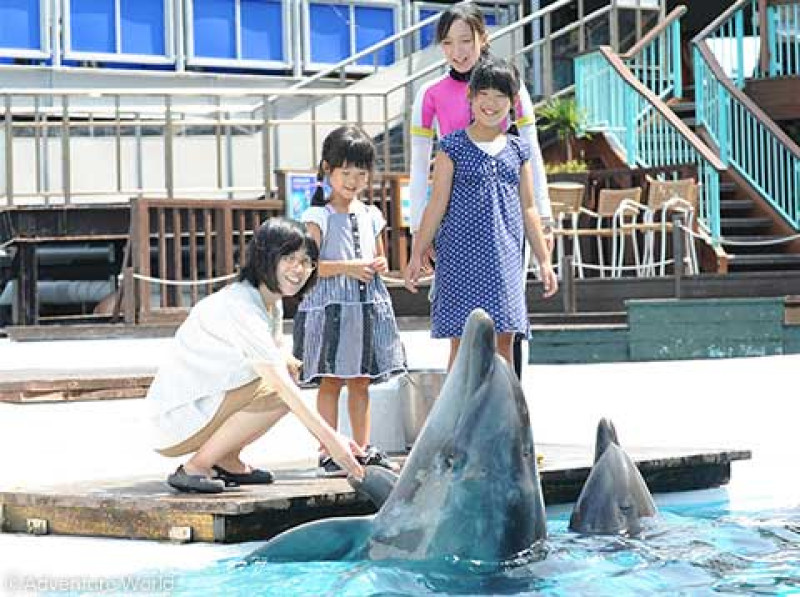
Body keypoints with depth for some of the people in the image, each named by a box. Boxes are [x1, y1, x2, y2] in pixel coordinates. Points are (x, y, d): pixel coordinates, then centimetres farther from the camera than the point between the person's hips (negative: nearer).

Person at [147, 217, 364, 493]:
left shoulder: (272, 305, 8)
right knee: (278, 392, -21)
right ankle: (194, 468, -14)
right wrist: (329, 438, -33)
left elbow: (282, 368, 9)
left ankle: (226, 461, 8)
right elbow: (281, 385, -30)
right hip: (176, 422, -10)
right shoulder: (241, 306, -23)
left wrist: (329, 434, -3)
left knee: (290, 368, 3)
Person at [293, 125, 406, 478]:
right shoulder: (319, 216, -5)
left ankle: (363, 449, 17)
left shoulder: (370, 215, 12)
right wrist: (348, 267, -19)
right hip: (331, 304, -6)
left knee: (361, 380, 11)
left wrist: (380, 265, 2)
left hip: (368, 304, 6)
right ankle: (328, 453, -2)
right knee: (331, 380, -4)